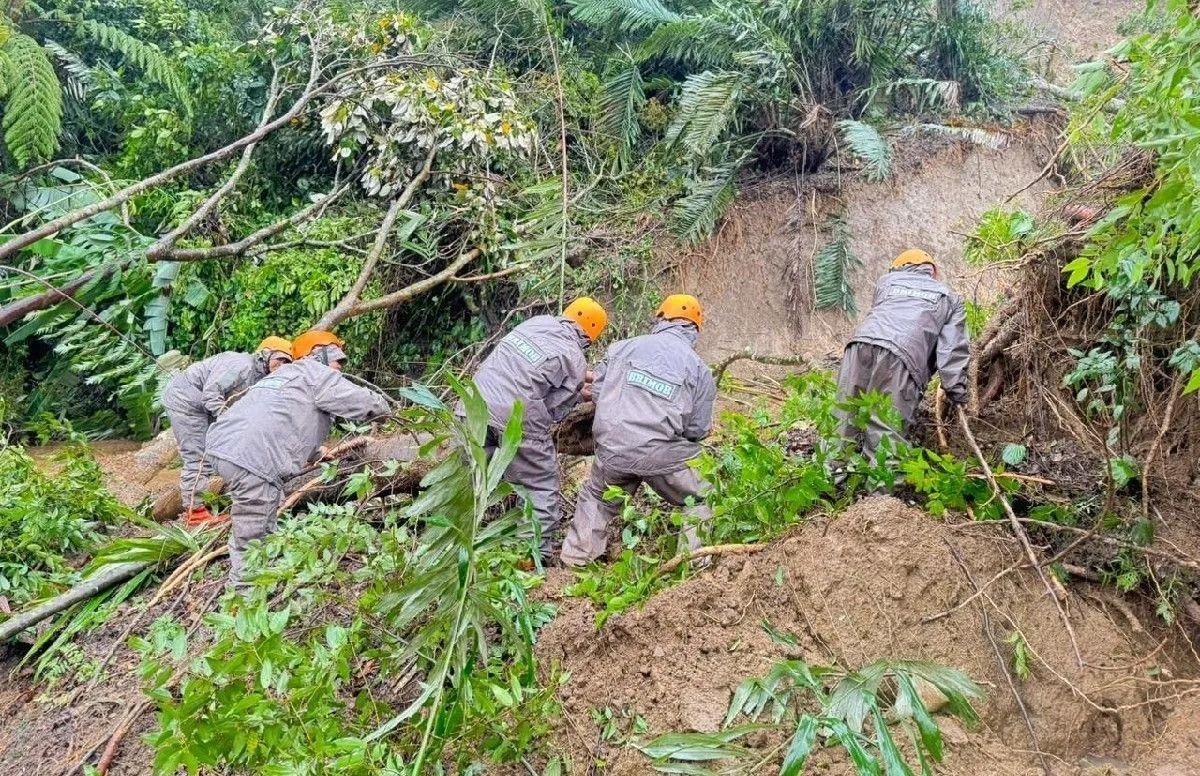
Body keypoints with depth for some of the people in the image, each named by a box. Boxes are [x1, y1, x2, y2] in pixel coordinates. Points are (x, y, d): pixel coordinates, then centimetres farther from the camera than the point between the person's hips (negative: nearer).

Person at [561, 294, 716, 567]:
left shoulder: (625, 346, 3)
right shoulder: (699, 369, 2)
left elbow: (597, 390, 8)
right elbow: (698, 429, 3)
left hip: (612, 449, 2)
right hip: (661, 455, -2)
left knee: (595, 498, 28)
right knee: (698, 502, 22)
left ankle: (575, 559, 33)